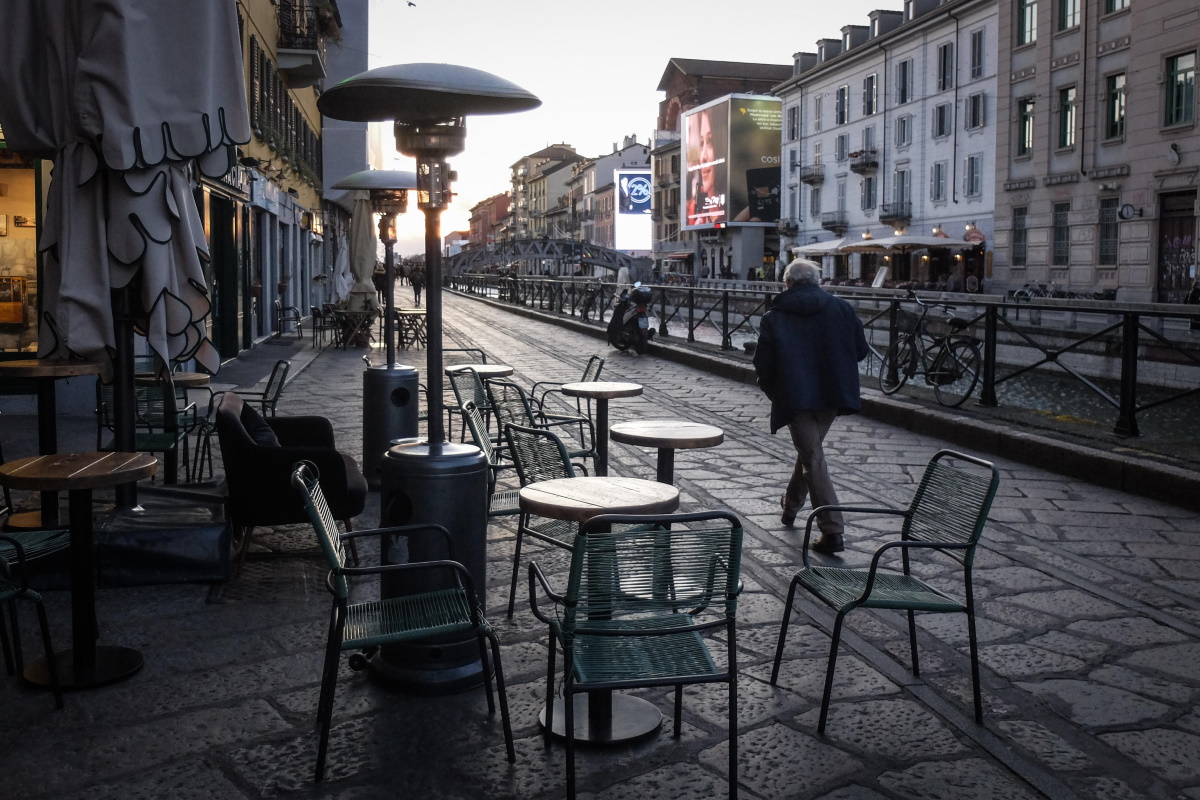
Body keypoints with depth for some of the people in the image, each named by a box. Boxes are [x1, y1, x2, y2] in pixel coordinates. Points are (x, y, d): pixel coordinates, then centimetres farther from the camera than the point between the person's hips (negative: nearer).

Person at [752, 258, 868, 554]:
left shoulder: (774, 318, -4)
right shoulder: (841, 308, 2)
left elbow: (763, 365, -4)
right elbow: (860, 350, 5)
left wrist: (774, 393, 13)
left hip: (795, 397, -4)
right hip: (832, 396, 4)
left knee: (813, 460, -2)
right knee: (810, 450, 23)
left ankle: (832, 532, -8)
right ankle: (790, 506, 40)